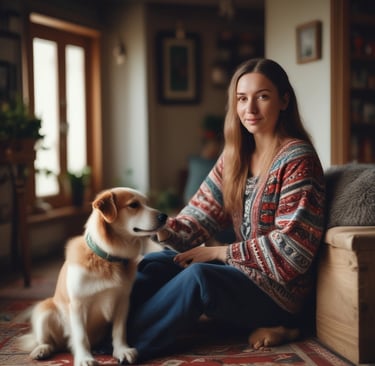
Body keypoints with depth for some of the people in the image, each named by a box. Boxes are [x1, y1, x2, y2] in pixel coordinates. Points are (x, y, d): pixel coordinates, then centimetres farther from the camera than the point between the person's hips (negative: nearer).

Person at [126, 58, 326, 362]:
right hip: (242, 271, 8)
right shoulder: (235, 155, 8)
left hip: (280, 289, -7)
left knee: (199, 276, -31)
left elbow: (291, 247, -19)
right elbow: (201, 215, 3)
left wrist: (218, 252, -15)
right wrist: (162, 228, -18)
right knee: (152, 265, -8)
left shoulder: (298, 159, -13)